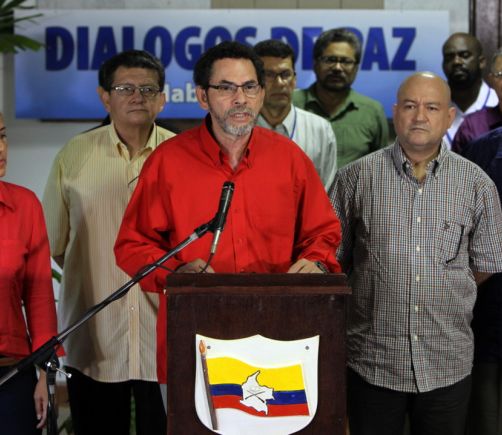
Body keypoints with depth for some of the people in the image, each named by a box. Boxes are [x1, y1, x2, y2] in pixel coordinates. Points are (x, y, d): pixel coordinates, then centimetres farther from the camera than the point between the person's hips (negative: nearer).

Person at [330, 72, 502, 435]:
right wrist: (381, 296, 8)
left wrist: (444, 297, 10)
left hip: (448, 364, 1)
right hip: (373, 361, -1)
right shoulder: (357, 178, 0)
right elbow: (332, 255, 6)